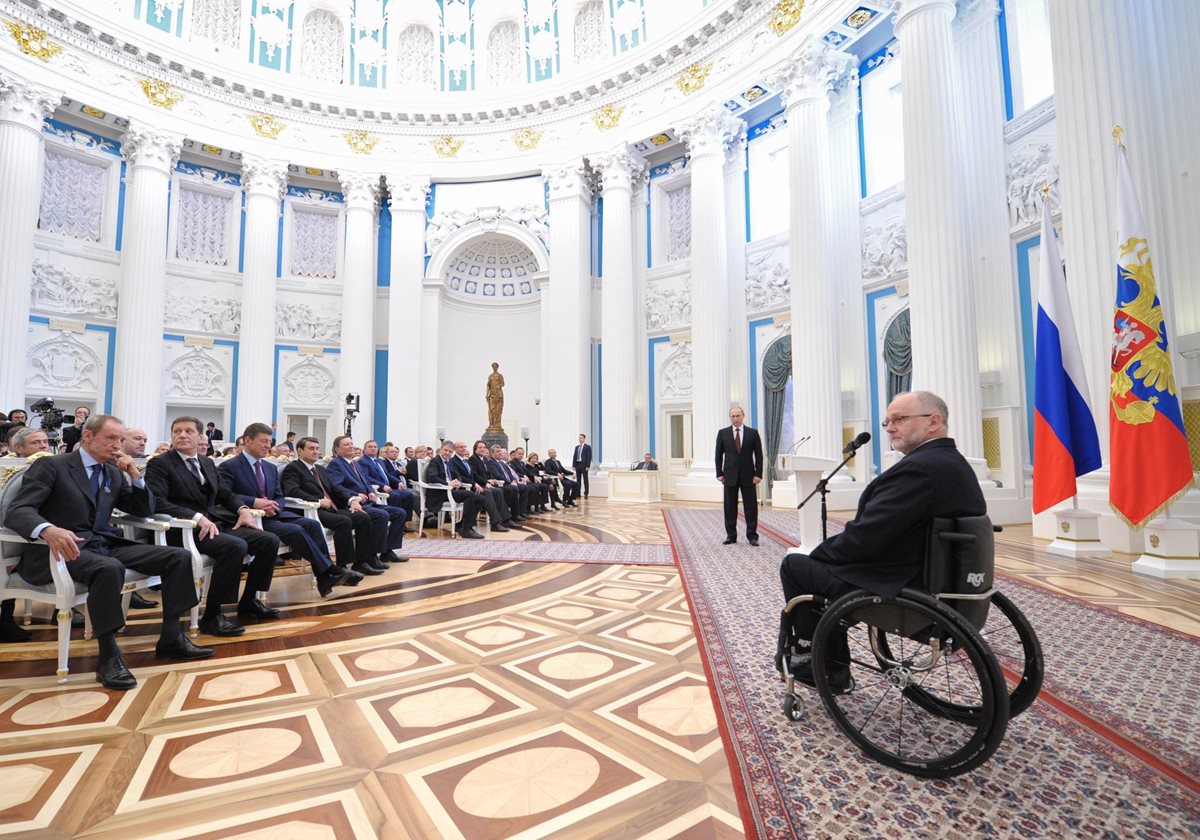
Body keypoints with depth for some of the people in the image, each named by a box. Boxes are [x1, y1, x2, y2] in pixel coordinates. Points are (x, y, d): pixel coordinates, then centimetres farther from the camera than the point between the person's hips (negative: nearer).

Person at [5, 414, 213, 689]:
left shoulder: (114, 473, 15)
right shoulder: (51, 466, -3)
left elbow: (145, 511, 16)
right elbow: (17, 511, -16)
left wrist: (134, 475, 1)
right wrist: (48, 530, -39)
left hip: (106, 544, 7)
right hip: (64, 548, -6)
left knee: (179, 556, -11)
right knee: (110, 568, -39)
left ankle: (170, 638, -3)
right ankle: (109, 657, -25)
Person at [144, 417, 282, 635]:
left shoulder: (208, 463, 19)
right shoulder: (159, 464, -2)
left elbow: (225, 494, 23)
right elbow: (156, 502, -17)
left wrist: (243, 509, 1)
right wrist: (197, 517, -27)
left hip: (216, 523, 7)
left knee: (269, 541, -9)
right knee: (235, 546, -33)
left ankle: (248, 601, 6)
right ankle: (211, 615, -20)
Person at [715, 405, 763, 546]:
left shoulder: (753, 433, 3)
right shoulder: (723, 433, 4)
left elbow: (759, 455, 2)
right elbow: (719, 455, 5)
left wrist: (758, 474, -6)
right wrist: (719, 473, -2)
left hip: (748, 476, -1)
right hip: (730, 475, 1)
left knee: (751, 507, 3)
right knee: (730, 507, 5)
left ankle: (752, 536, 13)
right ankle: (731, 535, 15)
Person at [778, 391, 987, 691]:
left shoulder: (919, 467, -25)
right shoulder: (956, 464, 7)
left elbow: (863, 537, -26)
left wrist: (818, 554, -7)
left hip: (895, 588, -10)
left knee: (794, 565, 6)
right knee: (826, 562, 24)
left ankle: (813, 659, 24)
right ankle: (834, 666, 27)